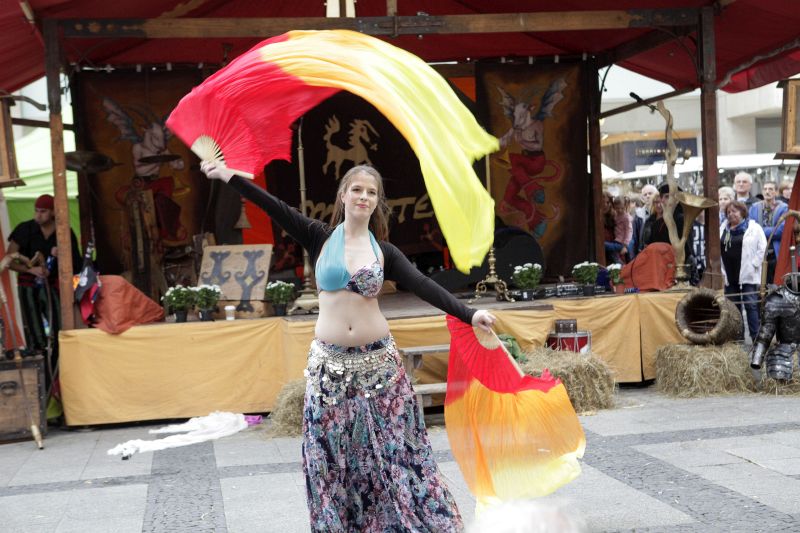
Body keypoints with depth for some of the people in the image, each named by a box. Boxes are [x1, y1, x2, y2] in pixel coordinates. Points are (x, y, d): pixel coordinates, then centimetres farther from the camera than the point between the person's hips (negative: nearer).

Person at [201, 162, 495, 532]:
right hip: (330, 362, 0)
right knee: (333, 450, 6)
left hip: (377, 360, 1)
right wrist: (229, 176, -18)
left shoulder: (384, 252, 3)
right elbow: (277, 210, -9)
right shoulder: (320, 239, 1)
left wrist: (468, 314, -22)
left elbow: (424, 286, -9)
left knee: (392, 445, 5)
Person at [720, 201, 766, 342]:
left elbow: (762, 249, -5)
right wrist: (721, 269, 6)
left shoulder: (754, 228, -1)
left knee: (751, 305, -7)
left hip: (748, 276, -5)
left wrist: (753, 265, -10)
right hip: (730, 276, 5)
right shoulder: (723, 229, 13)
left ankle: (756, 338, -3)